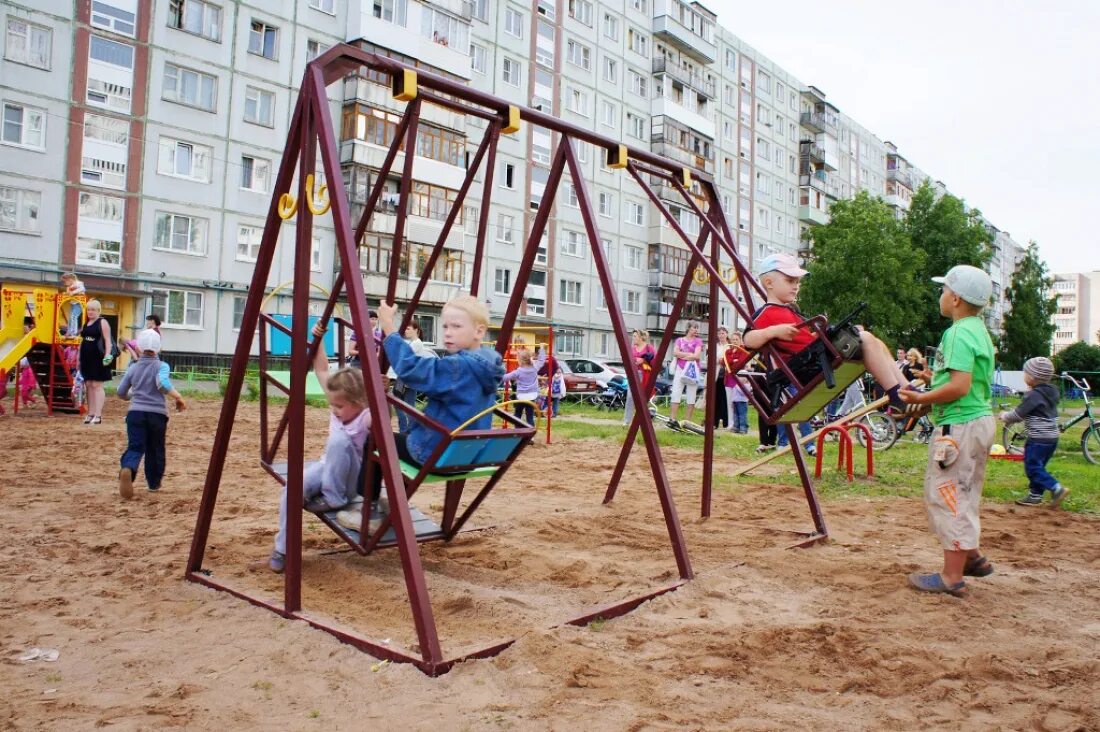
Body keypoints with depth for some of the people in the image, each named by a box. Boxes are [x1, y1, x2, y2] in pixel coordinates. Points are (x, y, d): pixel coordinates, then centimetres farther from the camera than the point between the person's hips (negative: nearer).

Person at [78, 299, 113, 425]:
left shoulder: (102, 322, -4)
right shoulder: (85, 323, 16)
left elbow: (108, 340, -11)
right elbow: (82, 341, 23)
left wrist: (107, 355, -20)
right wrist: (79, 357, 19)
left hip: (98, 358, -7)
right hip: (87, 358, 7)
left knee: (97, 385, -8)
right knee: (88, 385, 8)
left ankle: (98, 415, -7)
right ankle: (90, 414, 14)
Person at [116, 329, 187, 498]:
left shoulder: (132, 368, 9)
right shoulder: (161, 366, -2)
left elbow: (121, 393, 17)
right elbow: (163, 384, -23)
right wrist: (179, 398, -15)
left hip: (135, 412, 2)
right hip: (157, 413, -2)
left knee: (135, 447, -6)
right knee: (155, 450, 15)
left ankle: (127, 469, -39)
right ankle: (154, 483, 28)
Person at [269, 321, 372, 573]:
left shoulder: (366, 418, -20)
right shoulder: (339, 407, -2)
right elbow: (321, 370, 1)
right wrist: (317, 340, -7)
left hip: (351, 481, -5)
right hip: (327, 468, 6)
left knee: (338, 440, -36)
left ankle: (333, 498, -20)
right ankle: (283, 549, -12)